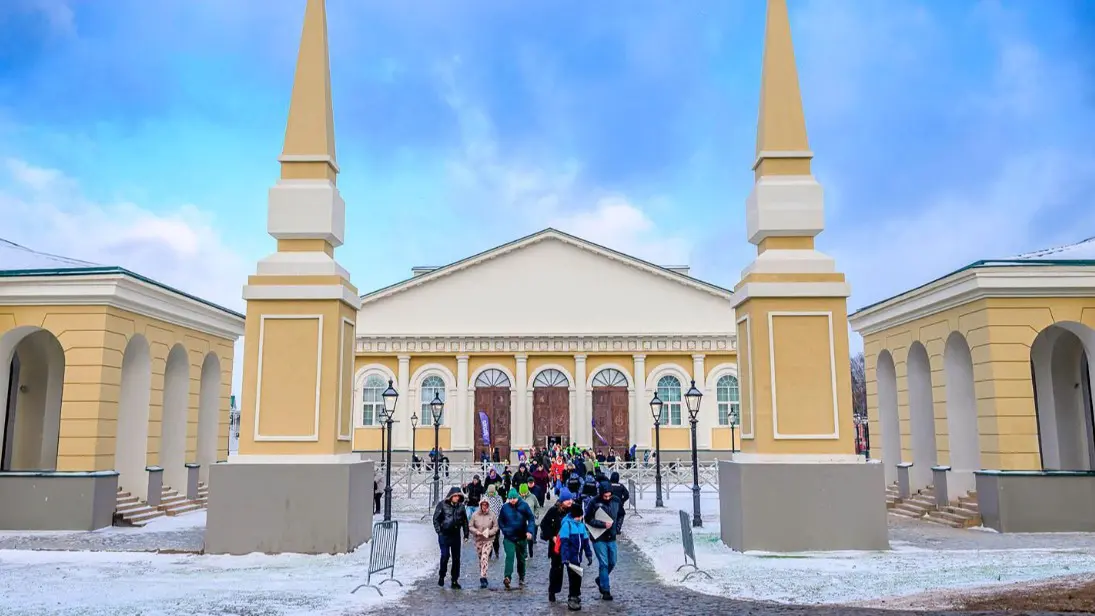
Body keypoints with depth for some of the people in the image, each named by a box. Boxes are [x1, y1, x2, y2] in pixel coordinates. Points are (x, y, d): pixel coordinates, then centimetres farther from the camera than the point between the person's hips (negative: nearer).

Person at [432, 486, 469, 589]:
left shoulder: (461, 507, 6)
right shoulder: (442, 505, -4)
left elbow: (465, 521, 14)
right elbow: (436, 518, -1)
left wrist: (466, 534, 10)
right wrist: (438, 530, -10)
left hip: (456, 535, 4)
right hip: (444, 534, -3)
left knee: (456, 558, 4)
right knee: (445, 555, -12)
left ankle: (455, 580, 13)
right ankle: (441, 576, 10)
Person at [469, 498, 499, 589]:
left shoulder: (492, 515, -4)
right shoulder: (475, 515, -2)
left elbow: (496, 527, 1)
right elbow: (470, 526, 2)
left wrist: (489, 532, -15)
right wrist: (476, 531, -15)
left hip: (488, 540, -2)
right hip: (478, 540, 2)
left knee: (485, 558, -15)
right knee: (480, 558, 11)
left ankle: (483, 578, -15)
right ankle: (483, 577, 26)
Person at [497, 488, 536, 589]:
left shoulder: (524, 506, -8)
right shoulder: (505, 507, -5)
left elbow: (531, 519, -5)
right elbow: (500, 521, 9)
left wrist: (529, 531, -17)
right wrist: (504, 530, -4)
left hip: (521, 538, 1)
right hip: (508, 538, -1)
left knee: (521, 558, 14)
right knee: (509, 555, -21)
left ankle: (521, 577, 31)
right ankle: (507, 577, -28)